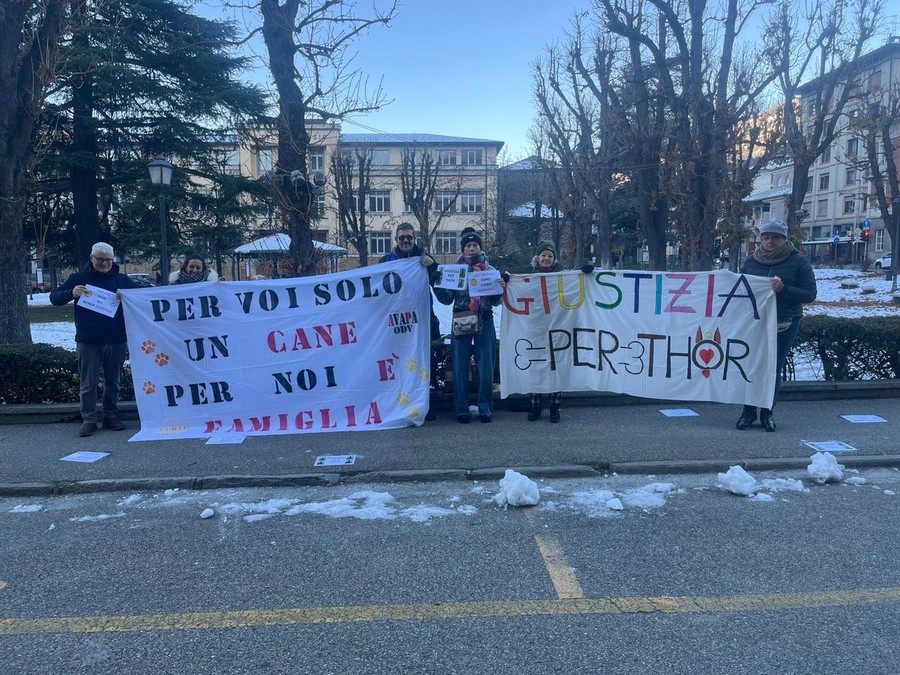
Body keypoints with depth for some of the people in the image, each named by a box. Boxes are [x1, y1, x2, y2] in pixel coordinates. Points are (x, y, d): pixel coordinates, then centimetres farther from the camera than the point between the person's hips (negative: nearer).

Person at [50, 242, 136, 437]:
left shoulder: (122, 279, 9)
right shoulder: (79, 278, 6)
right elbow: (54, 298, 7)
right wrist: (71, 293, -15)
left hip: (116, 341, 1)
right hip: (88, 341, -1)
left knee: (112, 382, 9)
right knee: (88, 384, 2)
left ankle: (111, 417, 18)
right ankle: (88, 420, 9)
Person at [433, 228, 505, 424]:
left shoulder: (490, 270, 9)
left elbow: (495, 301, 6)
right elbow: (446, 299, 3)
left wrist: (501, 288, -13)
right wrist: (437, 283, -13)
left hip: (485, 322, 0)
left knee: (485, 367, -1)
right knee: (460, 367, -2)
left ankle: (485, 408, 9)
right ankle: (461, 409, 6)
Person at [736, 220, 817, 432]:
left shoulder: (798, 261, -2)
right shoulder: (752, 261, 5)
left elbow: (810, 294, -7)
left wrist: (783, 289, -21)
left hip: (784, 325, -2)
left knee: (774, 368, 5)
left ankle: (767, 413, 17)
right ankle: (749, 411, 11)